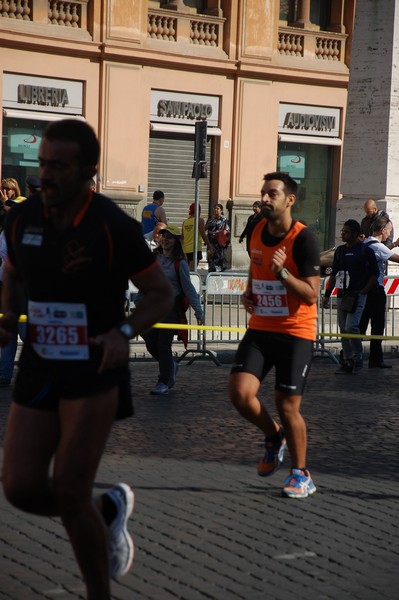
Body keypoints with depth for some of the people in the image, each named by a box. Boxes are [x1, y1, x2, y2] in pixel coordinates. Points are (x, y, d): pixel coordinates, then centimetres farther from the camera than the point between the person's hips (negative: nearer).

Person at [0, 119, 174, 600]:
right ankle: (107, 510, 29)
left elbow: (161, 295, -5)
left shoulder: (115, 227, -14)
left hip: (95, 372, -5)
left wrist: (124, 332, -23)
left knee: (68, 492, -9)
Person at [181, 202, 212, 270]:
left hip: (186, 250, 6)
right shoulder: (199, 220, -5)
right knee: (192, 269, -12)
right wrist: (209, 247, -4)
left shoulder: (185, 222, 10)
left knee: (187, 269, 15)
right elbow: (203, 235, -10)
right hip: (195, 249, -6)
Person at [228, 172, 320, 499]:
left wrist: (283, 272, -29)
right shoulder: (258, 230, 5)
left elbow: (311, 294, -17)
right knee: (240, 392, -11)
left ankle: (301, 475, 18)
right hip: (260, 328, 5)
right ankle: (274, 436, 19)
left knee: (288, 406, -2)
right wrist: (248, 293, 6)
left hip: (295, 332, -5)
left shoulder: (304, 239, -15)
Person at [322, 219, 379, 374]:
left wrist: (362, 292, -9)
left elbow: (374, 274, -2)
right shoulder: (340, 250, 13)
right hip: (342, 296, 6)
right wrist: (327, 295, 12)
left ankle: (358, 358, 1)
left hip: (357, 296, -6)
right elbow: (334, 274, 18)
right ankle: (347, 362, 14)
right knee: (343, 330, 6)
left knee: (351, 327, -16)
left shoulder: (365, 251, -4)